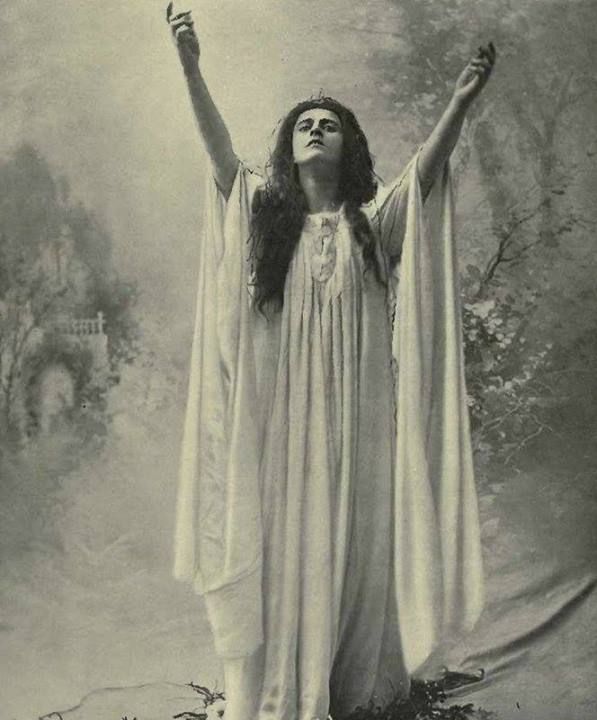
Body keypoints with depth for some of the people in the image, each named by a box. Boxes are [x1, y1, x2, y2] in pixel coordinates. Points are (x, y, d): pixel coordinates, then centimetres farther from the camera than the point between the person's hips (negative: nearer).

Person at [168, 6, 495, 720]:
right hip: (279, 417, 1)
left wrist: (460, 102, -23)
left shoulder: (373, 221, 8)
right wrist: (191, 69, -14)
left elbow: (427, 169, -7)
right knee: (281, 552, 2)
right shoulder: (263, 213, 11)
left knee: (349, 551, 3)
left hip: (355, 417, 0)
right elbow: (220, 149, -2)